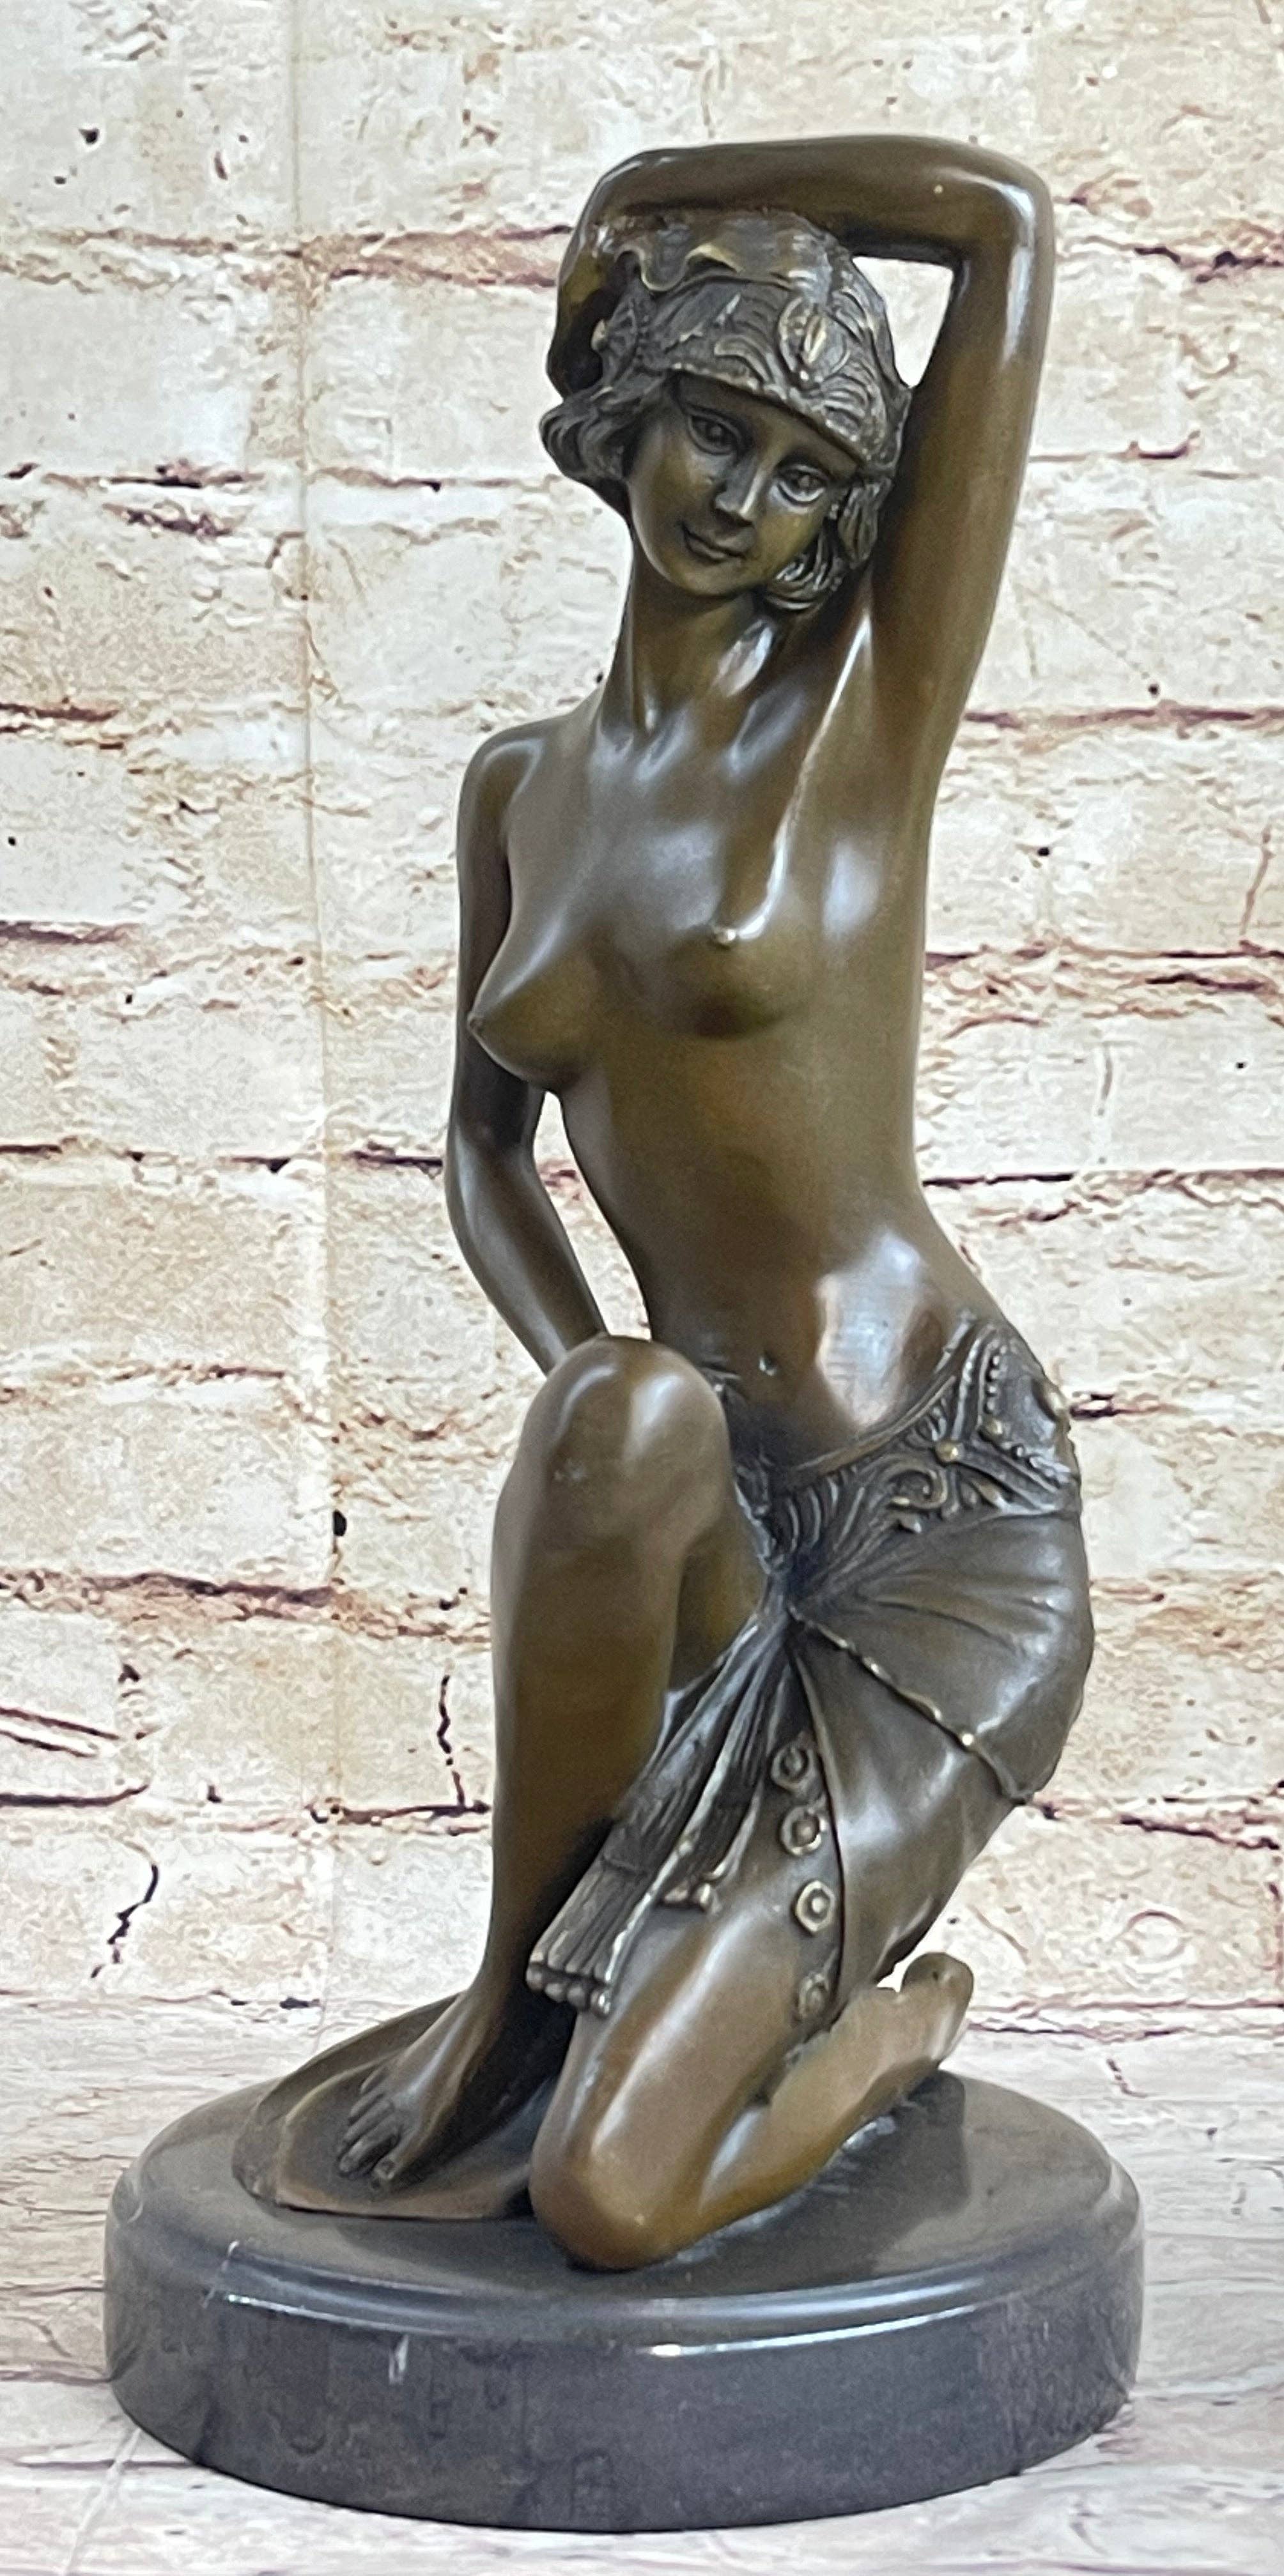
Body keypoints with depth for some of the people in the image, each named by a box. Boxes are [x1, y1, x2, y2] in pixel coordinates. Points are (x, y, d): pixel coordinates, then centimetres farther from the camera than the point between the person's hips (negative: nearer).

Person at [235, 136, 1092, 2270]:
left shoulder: (866, 711, -4)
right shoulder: (525, 789, 11)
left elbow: (1010, 222, -10)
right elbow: (484, 1147, 16)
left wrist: (653, 191, 5)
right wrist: (592, 1397, -4)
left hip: (942, 1516, -4)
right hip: (728, 1527, 5)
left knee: (609, 2195, -17)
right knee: (626, 1428, -38)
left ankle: (897, 2012, 19)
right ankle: (525, 1990, -9)